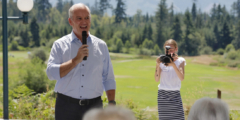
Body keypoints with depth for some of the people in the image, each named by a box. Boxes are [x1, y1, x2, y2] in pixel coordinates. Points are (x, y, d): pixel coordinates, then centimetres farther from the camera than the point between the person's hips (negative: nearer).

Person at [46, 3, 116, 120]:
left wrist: (112, 103, 1)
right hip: (67, 106, -2)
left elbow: (109, 79, 11)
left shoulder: (101, 46, 10)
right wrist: (76, 60, -15)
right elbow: (51, 73, -10)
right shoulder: (60, 45, 3)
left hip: (94, 106, 2)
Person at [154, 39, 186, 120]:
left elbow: (182, 78, -14)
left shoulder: (180, 61, 1)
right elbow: (157, 79, -1)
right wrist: (158, 65, -13)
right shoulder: (161, 61, 3)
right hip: (162, 94, 1)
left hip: (175, 94, -1)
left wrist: (173, 64, -24)